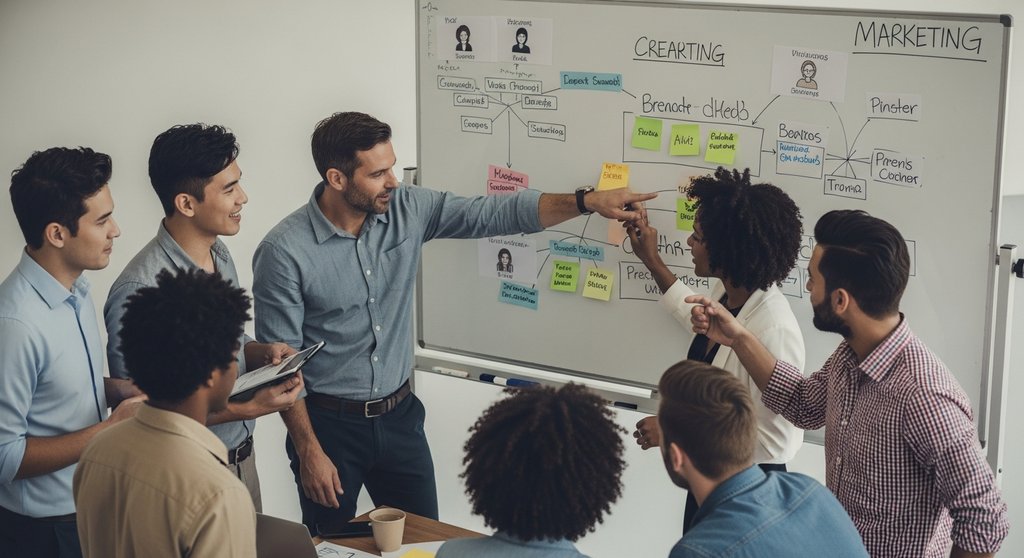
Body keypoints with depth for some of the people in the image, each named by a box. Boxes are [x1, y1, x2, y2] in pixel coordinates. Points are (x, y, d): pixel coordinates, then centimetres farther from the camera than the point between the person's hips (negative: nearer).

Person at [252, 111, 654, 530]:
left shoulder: (407, 211, -5)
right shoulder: (284, 252, -18)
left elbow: (495, 213, -4)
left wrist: (587, 201, -14)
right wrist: (309, 451, -15)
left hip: (399, 416, 5)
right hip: (329, 425, -4)